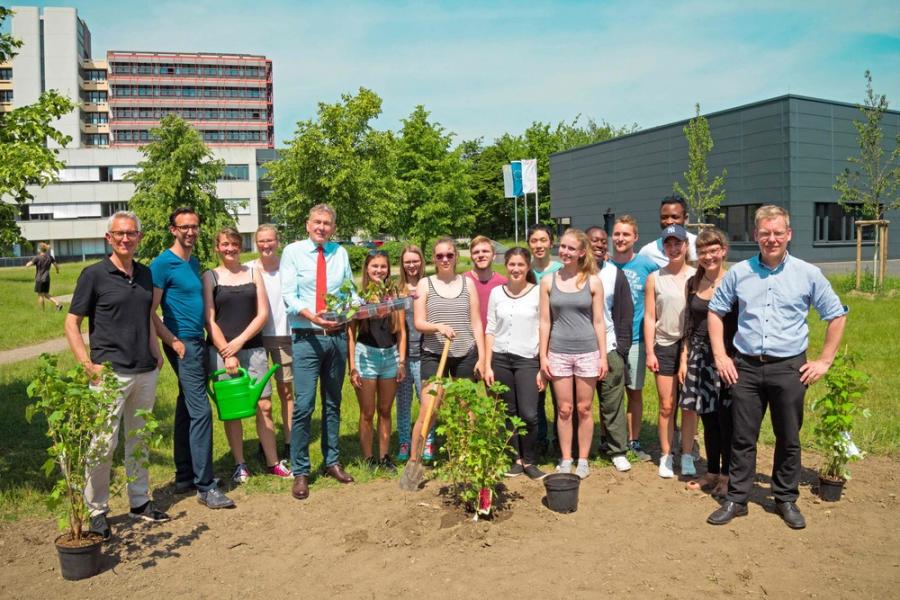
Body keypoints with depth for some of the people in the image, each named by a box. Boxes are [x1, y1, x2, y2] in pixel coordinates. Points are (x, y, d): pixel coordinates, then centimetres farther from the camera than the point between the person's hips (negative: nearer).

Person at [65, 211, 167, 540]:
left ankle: (140, 501, 28)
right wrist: (88, 364, -13)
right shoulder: (94, 274, -6)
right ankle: (96, 511, 13)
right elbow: (71, 323, -4)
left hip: (146, 371, 6)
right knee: (104, 443, -4)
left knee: (139, 439, 15)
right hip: (111, 373, -5)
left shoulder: (145, 274, 10)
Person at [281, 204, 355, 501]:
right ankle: (300, 472, 6)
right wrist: (311, 315, -27)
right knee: (304, 406, -7)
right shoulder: (293, 251, -2)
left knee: (333, 403, 15)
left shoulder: (341, 253, 8)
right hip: (307, 338, -4)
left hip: (337, 336, 4)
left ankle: (332, 462, 28)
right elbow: (289, 296, -10)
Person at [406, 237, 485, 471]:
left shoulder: (468, 283, 8)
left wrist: (481, 357, 3)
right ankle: (413, 460, 2)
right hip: (434, 354, -2)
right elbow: (419, 322, -2)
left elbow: (476, 322, 8)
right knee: (428, 411, -9)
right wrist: (439, 326, -22)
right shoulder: (425, 284, 4)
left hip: (465, 355, 2)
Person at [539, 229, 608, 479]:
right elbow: (545, 321, 4)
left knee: (584, 409, 8)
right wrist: (543, 356, 0)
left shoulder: (593, 281, 0)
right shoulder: (548, 281, 2)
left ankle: (583, 460, 21)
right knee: (564, 410, 7)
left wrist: (603, 356, -2)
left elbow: (598, 321, 1)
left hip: (587, 352, -1)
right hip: (558, 352, 1)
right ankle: (565, 459, 21)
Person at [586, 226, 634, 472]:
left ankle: (617, 450, 15)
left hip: (609, 349, 1)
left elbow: (625, 313, 6)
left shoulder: (615, 274, 6)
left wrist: (622, 348, -1)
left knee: (612, 403, 3)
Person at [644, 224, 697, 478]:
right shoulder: (655, 278, 2)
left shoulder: (697, 276, 0)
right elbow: (649, 317, 2)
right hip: (665, 346, 0)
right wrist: (649, 351, -2)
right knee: (667, 406, 5)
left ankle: (687, 456, 18)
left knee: (689, 406, 6)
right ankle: (666, 457, 17)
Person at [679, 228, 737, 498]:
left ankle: (727, 475, 15)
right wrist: (684, 358, 9)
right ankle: (712, 472, 25)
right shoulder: (693, 283, 9)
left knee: (726, 419, 1)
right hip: (699, 355, 5)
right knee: (707, 417, 12)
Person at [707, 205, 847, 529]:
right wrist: (720, 356, 3)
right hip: (746, 368, 1)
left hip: (789, 368, 0)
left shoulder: (808, 274, 0)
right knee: (742, 438, 7)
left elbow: (837, 315, 8)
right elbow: (715, 311, 10)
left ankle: (786, 499, 27)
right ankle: (736, 499, 19)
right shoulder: (738, 273, 2)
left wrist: (824, 361, 3)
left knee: (788, 440, 10)